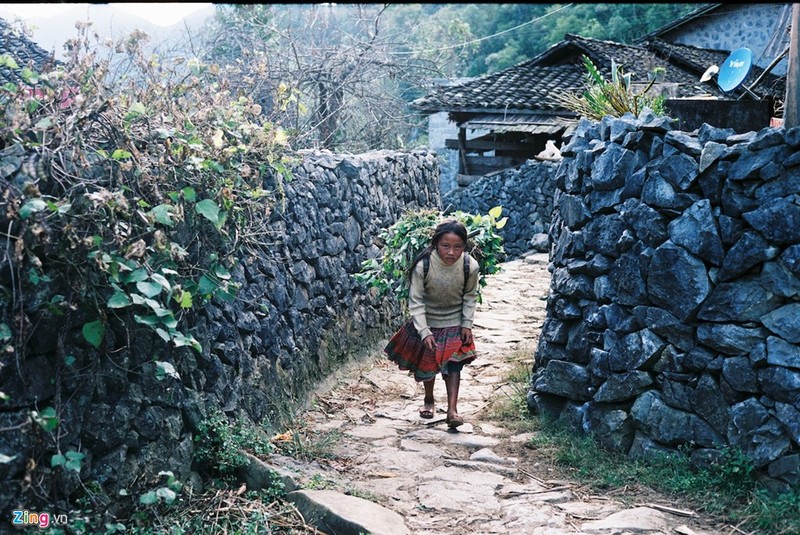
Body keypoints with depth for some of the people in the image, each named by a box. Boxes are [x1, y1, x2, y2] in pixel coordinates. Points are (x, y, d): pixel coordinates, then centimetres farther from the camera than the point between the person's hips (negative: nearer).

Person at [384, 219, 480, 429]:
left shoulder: (470, 266, -25)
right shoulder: (423, 266, -30)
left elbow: (470, 297, -5)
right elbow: (416, 301, -21)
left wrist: (467, 324, -7)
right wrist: (424, 332, -26)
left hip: (455, 323, 0)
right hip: (427, 322, 0)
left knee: (453, 364, 0)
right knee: (426, 363, 16)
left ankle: (452, 409, 6)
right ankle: (428, 400, 39)